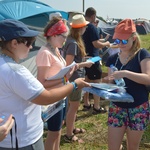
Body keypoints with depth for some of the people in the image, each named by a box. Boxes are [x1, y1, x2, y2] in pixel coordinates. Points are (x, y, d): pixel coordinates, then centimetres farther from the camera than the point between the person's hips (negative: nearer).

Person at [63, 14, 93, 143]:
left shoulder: (74, 40, 6)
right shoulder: (73, 43, -23)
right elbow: (68, 65, -25)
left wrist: (83, 60, 8)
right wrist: (85, 64, -18)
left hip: (75, 77, 10)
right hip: (74, 78, -10)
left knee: (73, 105, 21)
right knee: (74, 106, 2)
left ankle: (72, 128, 37)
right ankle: (69, 135, 16)